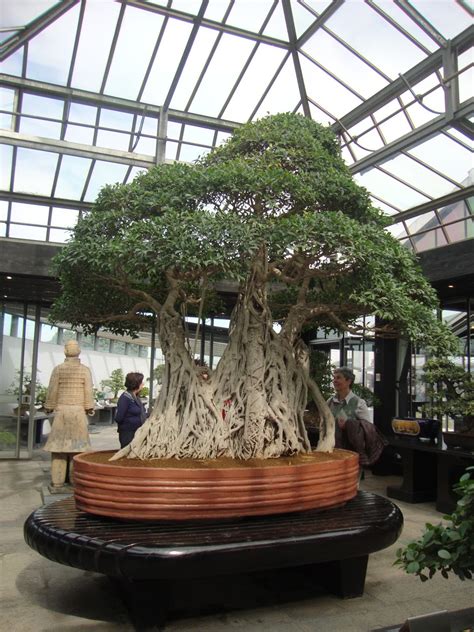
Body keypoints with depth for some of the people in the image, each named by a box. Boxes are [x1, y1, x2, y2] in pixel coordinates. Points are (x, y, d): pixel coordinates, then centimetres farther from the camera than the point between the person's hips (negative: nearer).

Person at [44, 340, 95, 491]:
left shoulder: (58, 369, 1)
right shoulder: (85, 370, -2)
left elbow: (52, 391, 1)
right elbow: (88, 392, -5)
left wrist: (50, 407, 14)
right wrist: (89, 409, 4)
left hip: (61, 411, 1)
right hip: (79, 411, -1)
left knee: (59, 445, 3)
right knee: (77, 445, 4)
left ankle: (57, 483, 5)